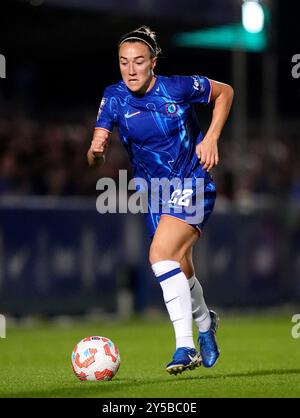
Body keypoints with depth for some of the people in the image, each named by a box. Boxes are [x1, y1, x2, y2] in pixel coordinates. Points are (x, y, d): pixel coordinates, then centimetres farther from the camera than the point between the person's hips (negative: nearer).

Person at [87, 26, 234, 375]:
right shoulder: (114, 98, -9)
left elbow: (225, 92, 3)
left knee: (161, 254, -26)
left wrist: (211, 137, -8)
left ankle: (185, 347, -24)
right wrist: (95, 152, -38)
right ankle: (205, 323, 47)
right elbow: (95, 158, -14)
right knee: (180, 269, 15)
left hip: (192, 182, -5)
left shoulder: (178, 87, -16)